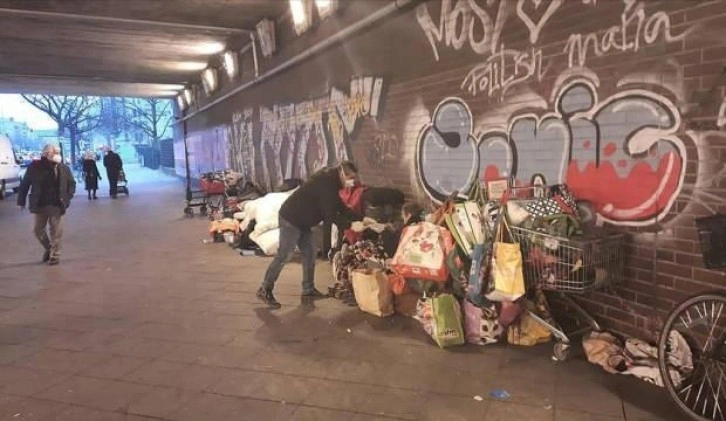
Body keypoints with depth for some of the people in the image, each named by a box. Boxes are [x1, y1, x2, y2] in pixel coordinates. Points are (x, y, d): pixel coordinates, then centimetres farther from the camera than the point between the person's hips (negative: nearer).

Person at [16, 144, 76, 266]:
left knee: (56, 231, 1)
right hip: (40, 204, 1)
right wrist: (21, 201, 5)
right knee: (38, 229, 11)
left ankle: (54, 255, 13)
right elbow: (24, 184, 3)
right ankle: (49, 248, 35)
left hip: (57, 205, -1)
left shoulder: (64, 168, -3)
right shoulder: (35, 167, -5)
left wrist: (67, 197, -4)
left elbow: (71, 183, 8)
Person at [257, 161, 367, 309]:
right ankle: (265, 290, 1)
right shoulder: (326, 182, -23)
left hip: (302, 221, 10)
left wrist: (360, 219, 4)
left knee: (309, 254, 12)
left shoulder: (332, 181, 9)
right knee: (284, 256, -7)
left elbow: (341, 208, 13)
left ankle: (308, 289, 21)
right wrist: (351, 225, -22)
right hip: (291, 219, -10)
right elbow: (330, 214, -26)